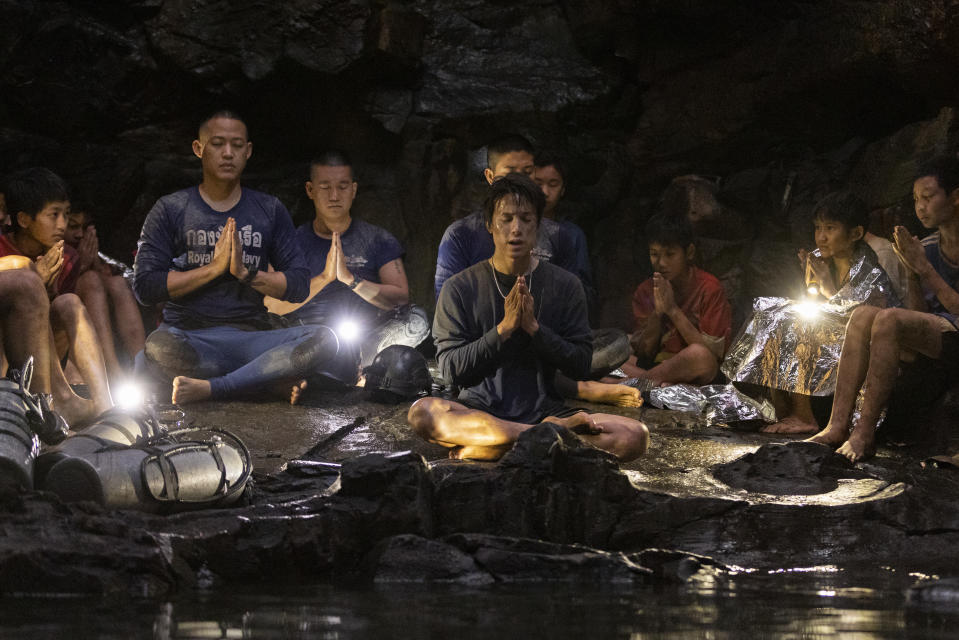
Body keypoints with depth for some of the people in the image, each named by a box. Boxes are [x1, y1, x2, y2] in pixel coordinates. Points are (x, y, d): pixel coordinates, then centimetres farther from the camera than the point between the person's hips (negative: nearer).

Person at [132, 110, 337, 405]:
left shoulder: (270, 211, 15)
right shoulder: (170, 210, 8)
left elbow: (299, 284, 9)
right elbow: (145, 287, -2)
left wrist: (246, 273, -8)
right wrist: (214, 267, -9)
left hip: (250, 337, 2)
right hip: (187, 337, -2)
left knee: (324, 340, -28)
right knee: (157, 349, -41)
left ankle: (209, 388, -28)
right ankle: (273, 382, -21)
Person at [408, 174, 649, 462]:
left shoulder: (565, 286, 6)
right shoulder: (459, 288, 2)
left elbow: (580, 366, 2)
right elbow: (451, 369, -5)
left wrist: (533, 327, -12)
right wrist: (504, 328, -16)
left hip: (543, 407, 2)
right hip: (480, 409, -1)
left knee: (635, 437, -26)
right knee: (422, 413, -35)